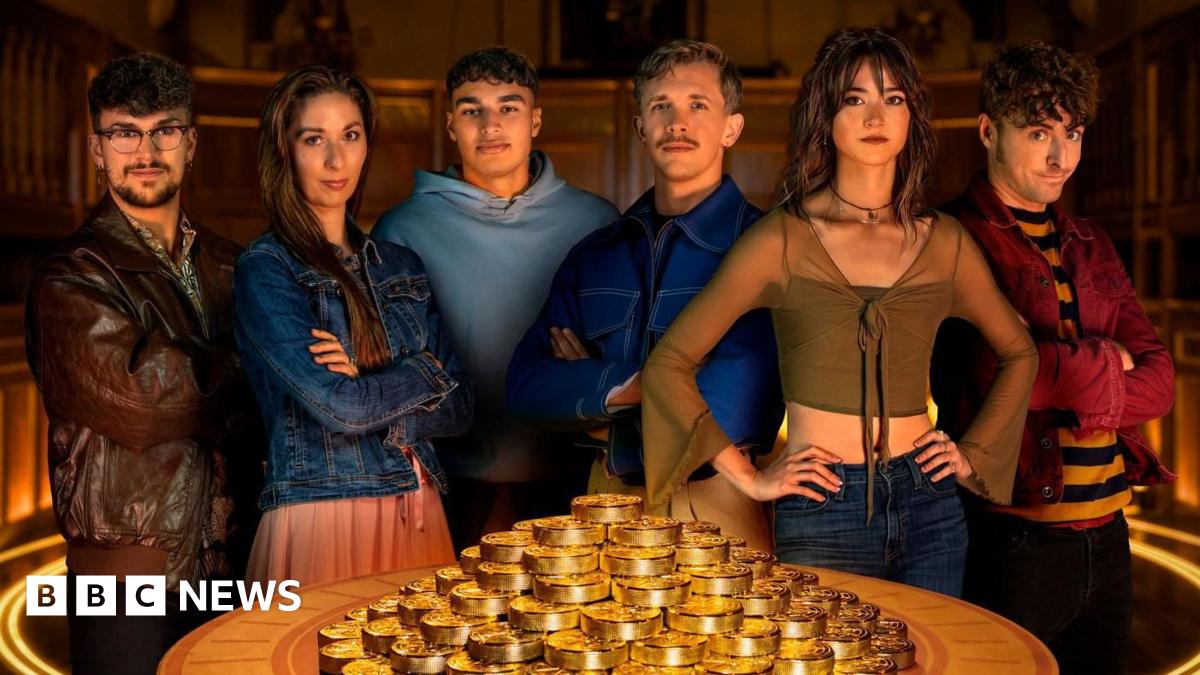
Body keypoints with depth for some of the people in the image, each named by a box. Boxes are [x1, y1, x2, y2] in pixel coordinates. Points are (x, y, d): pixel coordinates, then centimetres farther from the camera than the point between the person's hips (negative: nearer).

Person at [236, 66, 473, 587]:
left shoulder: (401, 267, 11)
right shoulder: (264, 270, -5)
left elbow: (458, 409, 6)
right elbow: (338, 406, -16)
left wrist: (370, 389, -10)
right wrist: (424, 372, -1)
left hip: (418, 519, 5)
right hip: (321, 517, -5)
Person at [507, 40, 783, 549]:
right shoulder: (594, 256, 6)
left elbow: (728, 413, -22)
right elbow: (524, 387, -2)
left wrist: (585, 388, -8)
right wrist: (627, 383, -18)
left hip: (715, 511, -4)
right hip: (607, 505, 5)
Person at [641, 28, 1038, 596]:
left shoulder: (943, 242, 6)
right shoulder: (782, 240, -4)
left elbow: (1018, 353, 22)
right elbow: (668, 364, -3)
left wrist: (973, 455, 12)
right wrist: (749, 478, -4)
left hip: (928, 508, 3)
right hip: (821, 512, -3)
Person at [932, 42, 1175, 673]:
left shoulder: (1089, 245, 14)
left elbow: (1158, 380, 6)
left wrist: (1067, 382, -12)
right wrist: (1106, 363, -5)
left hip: (1106, 535, 7)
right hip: (1014, 541, -7)